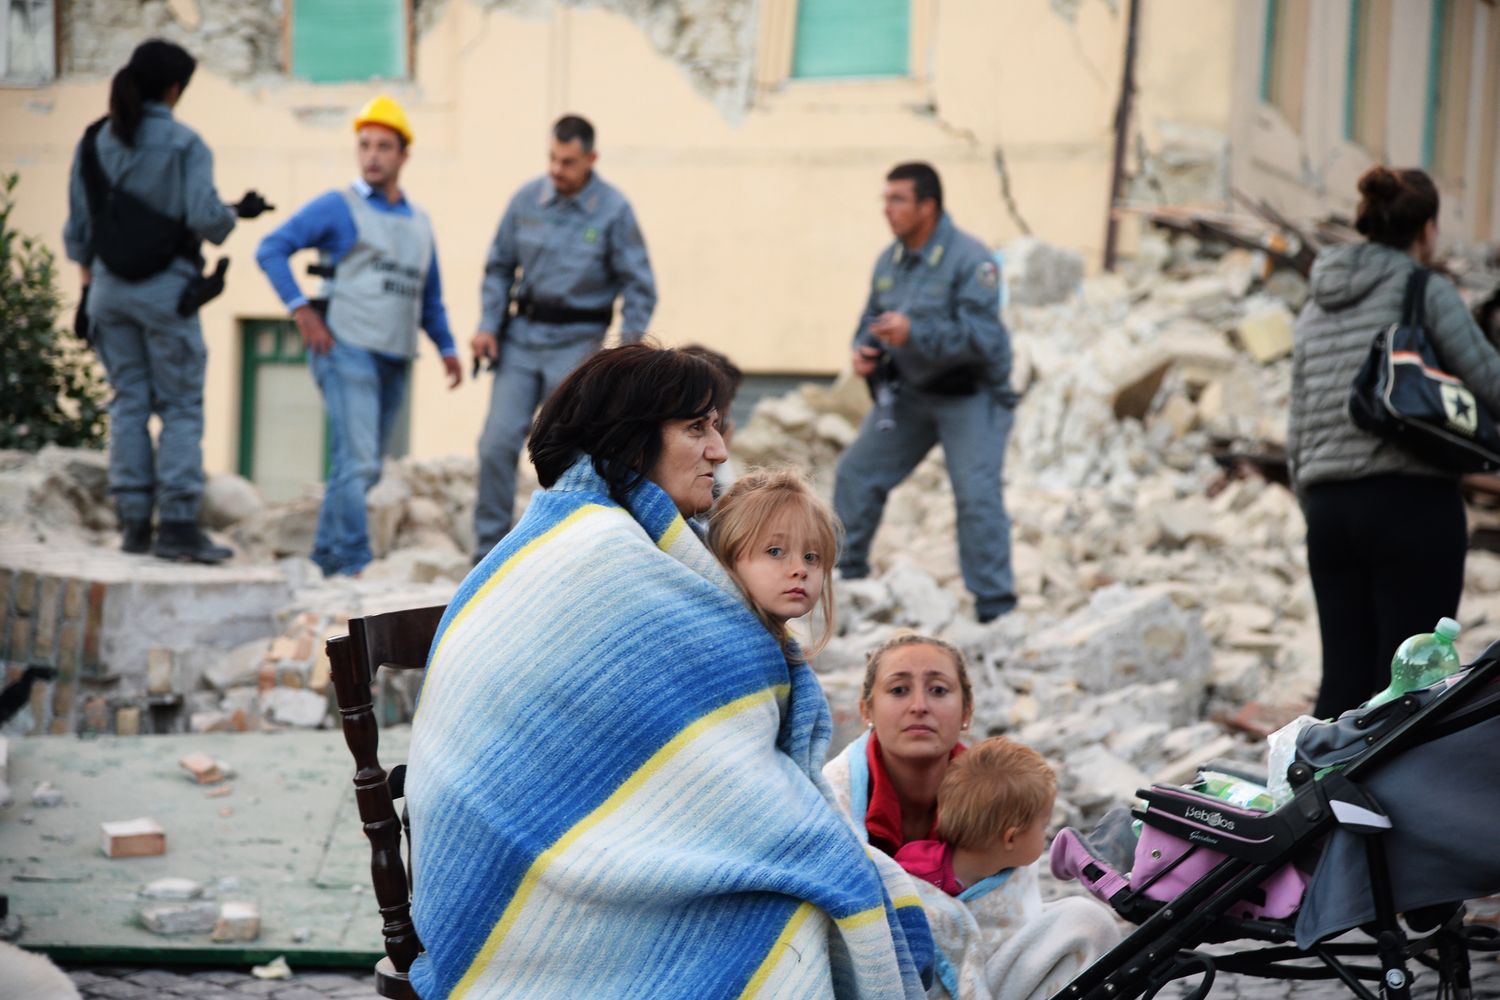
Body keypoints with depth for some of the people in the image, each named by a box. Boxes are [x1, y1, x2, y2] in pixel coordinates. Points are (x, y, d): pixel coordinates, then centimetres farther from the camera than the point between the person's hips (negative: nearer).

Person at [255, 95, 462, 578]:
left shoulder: (419, 223, 18)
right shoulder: (338, 207, 0)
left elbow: (430, 298, 25)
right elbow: (271, 249, -6)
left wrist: (446, 347, 12)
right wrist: (301, 309, -13)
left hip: (394, 359, 6)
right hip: (347, 348, -6)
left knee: (364, 469, 9)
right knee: (356, 461, -14)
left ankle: (325, 559, 19)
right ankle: (354, 564, -14)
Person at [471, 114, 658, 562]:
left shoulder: (613, 211, -6)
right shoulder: (527, 199, 1)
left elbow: (638, 286, -3)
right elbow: (499, 266, 11)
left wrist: (629, 348, -11)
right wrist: (488, 323, 2)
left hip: (576, 341, -3)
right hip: (521, 335, 3)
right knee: (498, 442, -4)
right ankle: (489, 548, 5)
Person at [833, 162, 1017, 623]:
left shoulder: (970, 260, -21)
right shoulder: (889, 260, 3)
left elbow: (979, 337, -28)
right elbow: (873, 321, 15)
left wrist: (913, 333, -36)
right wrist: (865, 351, -8)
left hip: (970, 396, -7)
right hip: (910, 391, 7)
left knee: (977, 494, -16)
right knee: (856, 474, 8)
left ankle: (994, 608, -9)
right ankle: (846, 574, 24)